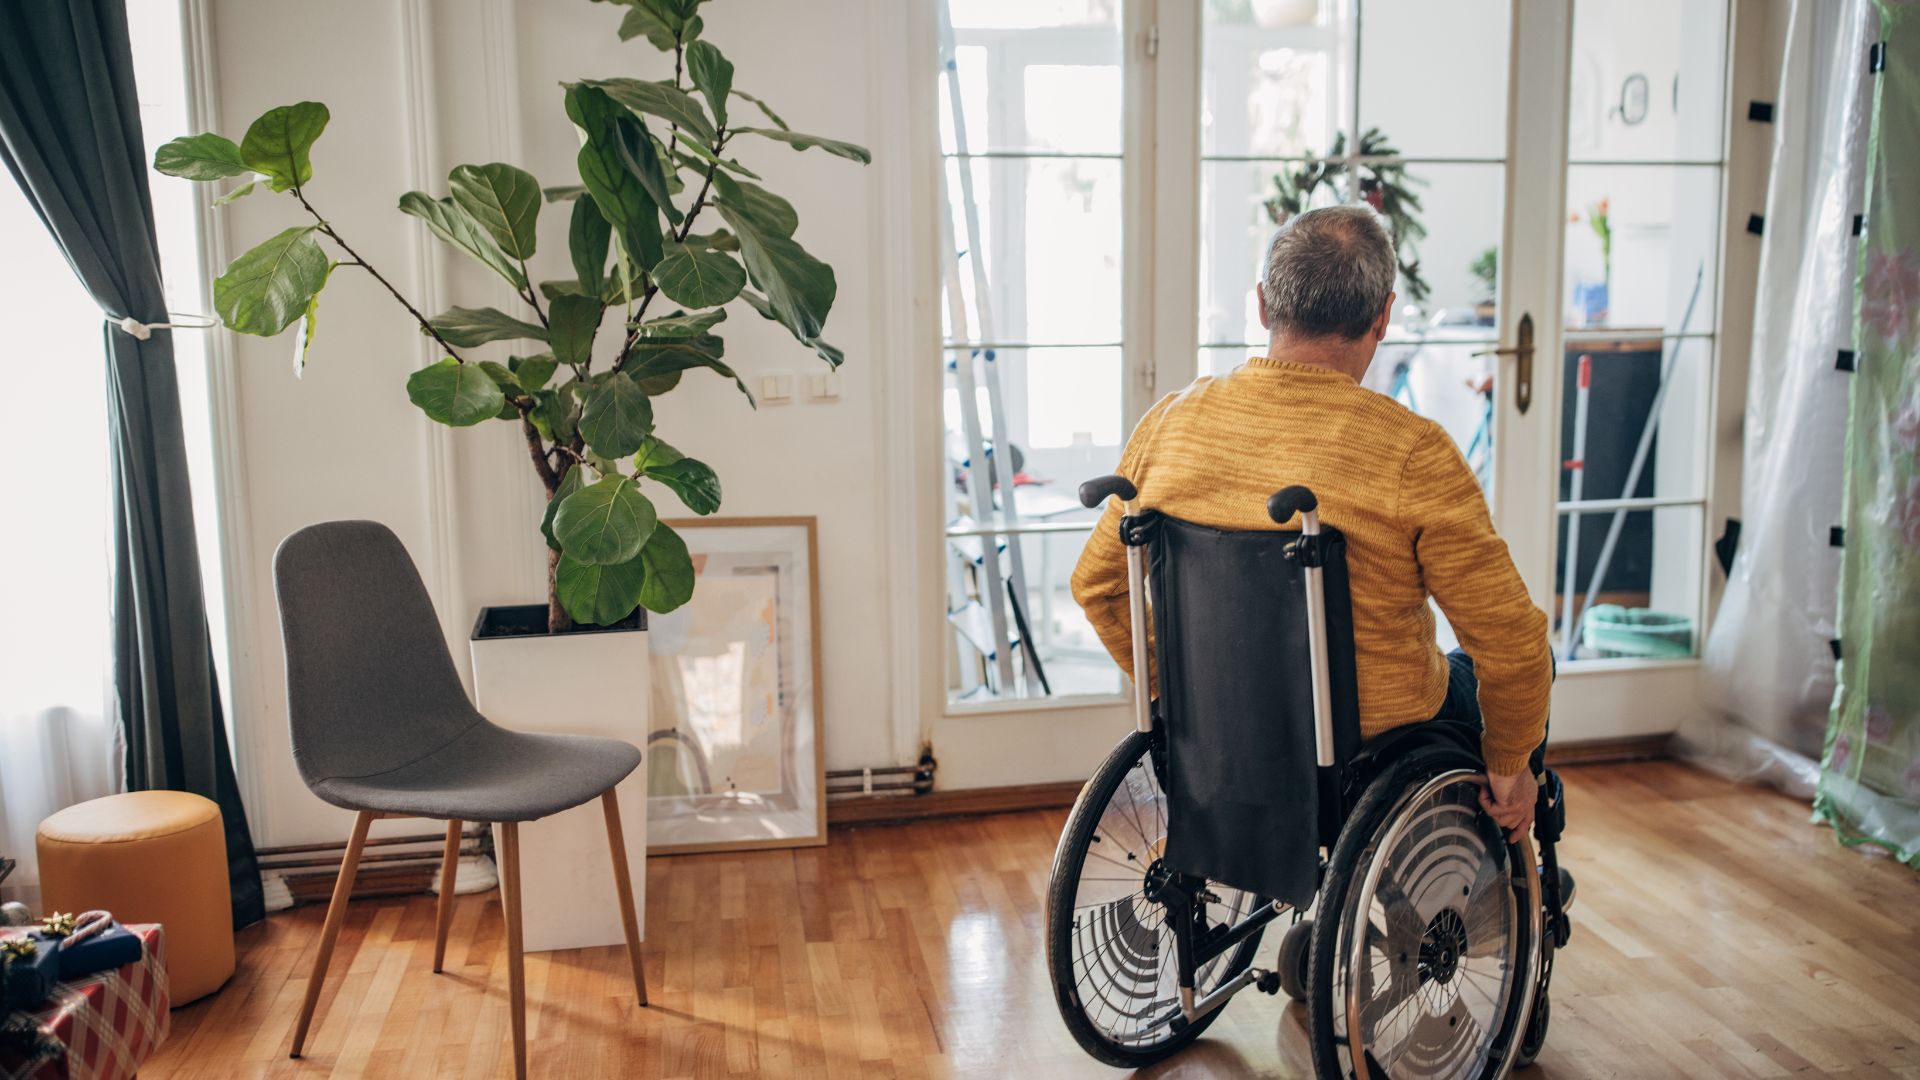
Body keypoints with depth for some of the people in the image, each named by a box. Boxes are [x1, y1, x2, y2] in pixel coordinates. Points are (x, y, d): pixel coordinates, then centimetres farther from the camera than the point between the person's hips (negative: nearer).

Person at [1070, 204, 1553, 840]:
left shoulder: (1170, 421, -8)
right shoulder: (1412, 452, -22)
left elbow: (1097, 585, 2)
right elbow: (1510, 640, -17)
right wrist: (1510, 765, 0)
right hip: (1372, 748, -5)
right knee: (1534, 663, 25)